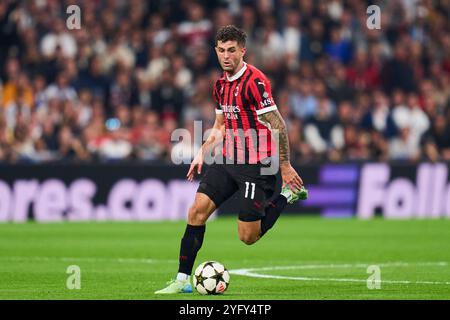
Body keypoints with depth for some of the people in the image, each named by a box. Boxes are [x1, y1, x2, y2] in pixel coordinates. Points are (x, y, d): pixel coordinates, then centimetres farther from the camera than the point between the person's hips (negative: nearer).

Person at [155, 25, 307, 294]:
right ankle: (183, 280, 0)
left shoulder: (254, 81, -17)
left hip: (255, 166, -7)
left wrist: (285, 166, -17)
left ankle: (289, 193, 17)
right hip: (228, 161, 7)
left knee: (248, 237, -4)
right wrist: (202, 153, 13)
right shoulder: (221, 84, 10)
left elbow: (278, 125, -16)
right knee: (197, 210, -6)